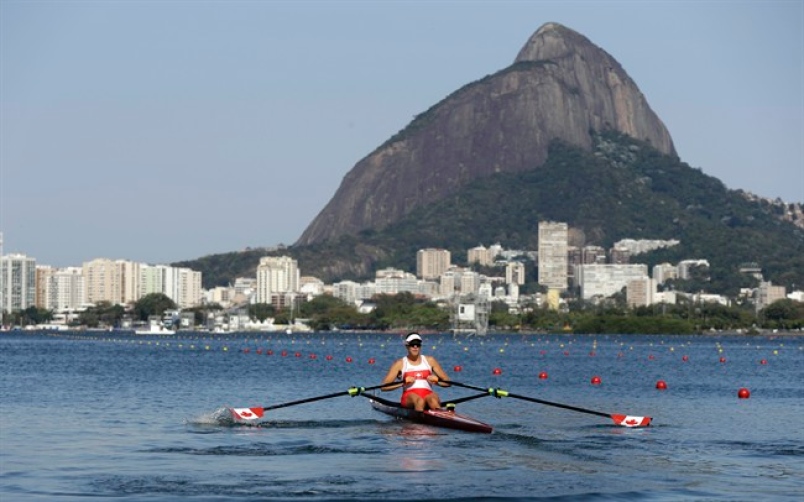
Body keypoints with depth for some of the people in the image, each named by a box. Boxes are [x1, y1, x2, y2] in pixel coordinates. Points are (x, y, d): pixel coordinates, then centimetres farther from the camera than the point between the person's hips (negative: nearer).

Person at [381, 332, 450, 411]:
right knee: (419, 401, -38)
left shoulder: (429, 360, 18)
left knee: (432, 399, -37)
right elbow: (384, 387, 5)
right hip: (409, 398, -1)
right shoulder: (400, 363, 12)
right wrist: (403, 382, -9)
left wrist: (436, 381, -3)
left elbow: (447, 383, 19)